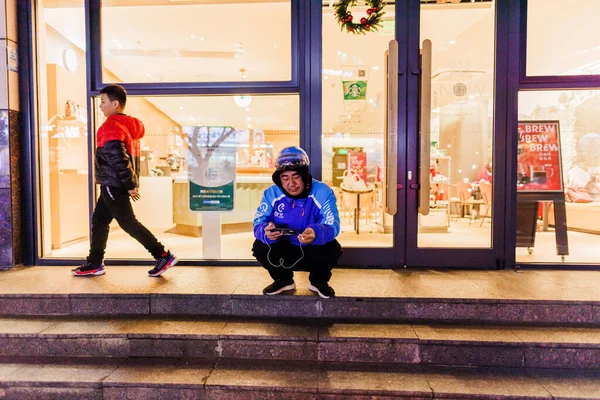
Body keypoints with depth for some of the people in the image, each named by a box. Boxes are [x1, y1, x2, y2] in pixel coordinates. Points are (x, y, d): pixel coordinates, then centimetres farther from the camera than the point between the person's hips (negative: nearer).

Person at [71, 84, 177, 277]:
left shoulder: (111, 126, -15)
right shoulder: (129, 125, 14)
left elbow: (118, 159, -25)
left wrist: (129, 185, -22)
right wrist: (132, 183, 19)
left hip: (114, 185, -10)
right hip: (115, 184, 10)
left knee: (128, 223, -4)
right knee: (99, 221, 14)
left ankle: (164, 256, -2)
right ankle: (94, 263, 22)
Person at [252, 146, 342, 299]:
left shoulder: (323, 192, -20)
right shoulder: (271, 194, -12)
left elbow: (332, 226, -30)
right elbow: (258, 224, -17)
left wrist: (316, 233, -53)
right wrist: (266, 232, -43)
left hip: (314, 252, -2)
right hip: (284, 250, 2)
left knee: (332, 249, -31)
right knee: (260, 247, -23)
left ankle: (319, 281, 4)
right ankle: (283, 280, 9)